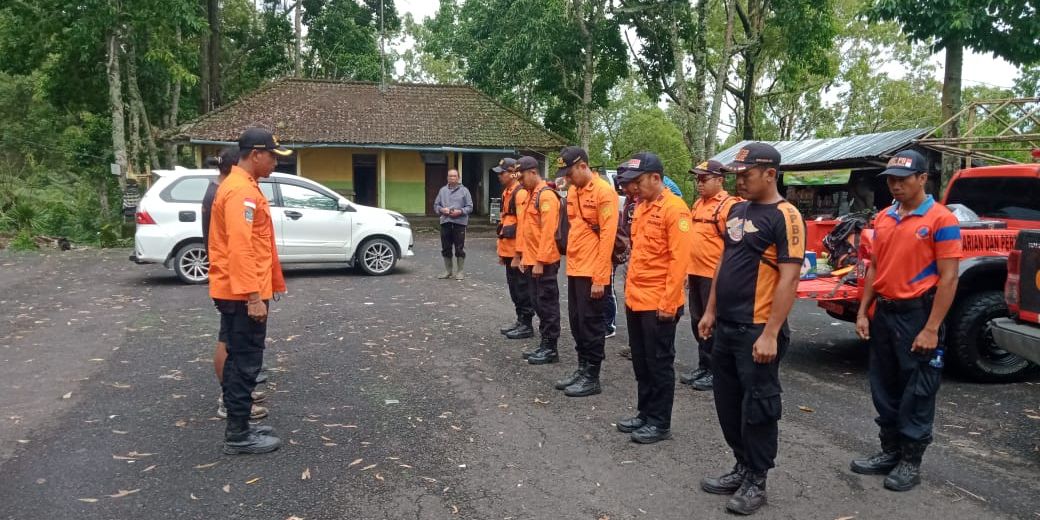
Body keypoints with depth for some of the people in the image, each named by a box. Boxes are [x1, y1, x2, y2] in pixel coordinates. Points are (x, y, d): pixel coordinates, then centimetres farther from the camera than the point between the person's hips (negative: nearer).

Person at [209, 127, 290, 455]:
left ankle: (238, 427, 24)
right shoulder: (241, 191, -17)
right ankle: (238, 435, 5)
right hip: (243, 293, -11)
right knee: (245, 362, -3)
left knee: (239, 360, 15)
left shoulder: (241, 186, 17)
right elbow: (240, 247, -24)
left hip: (236, 292, 11)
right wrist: (254, 295, -26)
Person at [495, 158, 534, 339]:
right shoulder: (507, 192, 15)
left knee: (522, 288, -2)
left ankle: (526, 325, 6)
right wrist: (502, 251, 20)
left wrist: (519, 252, -20)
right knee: (514, 287, 15)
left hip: (518, 251, -10)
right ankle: (520, 321, 25)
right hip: (509, 250, 10)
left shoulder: (521, 193, -15)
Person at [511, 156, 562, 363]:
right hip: (532, 260, 9)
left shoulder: (546, 196, -15)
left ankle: (551, 348, 7)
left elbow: (548, 231, -21)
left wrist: (540, 261, -21)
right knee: (538, 303, 14)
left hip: (544, 262, -9)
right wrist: (524, 256, 17)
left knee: (547, 304, -1)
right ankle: (544, 344, 22)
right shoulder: (531, 195, 15)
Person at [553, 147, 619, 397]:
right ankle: (582, 369, 27)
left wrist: (599, 278, -19)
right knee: (576, 322, 14)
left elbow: (607, 237, -17)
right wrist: (570, 263, 13)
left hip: (592, 273, -8)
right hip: (575, 270, 8)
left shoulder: (604, 192, -14)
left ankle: (592, 378, 12)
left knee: (591, 324, 1)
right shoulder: (573, 191, 11)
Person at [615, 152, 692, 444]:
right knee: (641, 361, 16)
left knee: (659, 363, 3)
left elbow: (679, 259, -18)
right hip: (635, 299, 8)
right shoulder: (641, 207, 12)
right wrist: (630, 290, 16)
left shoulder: (674, 209, -14)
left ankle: (660, 423, 15)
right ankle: (645, 414, 28)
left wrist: (669, 302, -19)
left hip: (658, 303, -8)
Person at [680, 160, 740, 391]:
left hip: (715, 276, -9)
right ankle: (703, 367, 26)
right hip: (696, 274, 9)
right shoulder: (698, 204, 15)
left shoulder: (729, 205, -13)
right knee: (698, 322, 15)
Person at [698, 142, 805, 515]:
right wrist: (711, 311, 15)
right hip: (726, 326, 8)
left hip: (757, 331, -8)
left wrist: (770, 334, -21)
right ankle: (742, 468, 32)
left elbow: (788, 280, -17)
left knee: (757, 407, 4)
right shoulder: (737, 210, 11)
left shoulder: (785, 217, -13)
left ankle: (756, 482, 18)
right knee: (727, 403, 16)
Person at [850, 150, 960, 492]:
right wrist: (863, 312, 8)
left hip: (917, 314, -6)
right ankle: (890, 451, 28)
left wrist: (931, 329, -17)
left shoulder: (941, 220, -10)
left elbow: (948, 278, -13)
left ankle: (911, 462, 17)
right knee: (884, 389, 14)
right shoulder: (883, 219, 10)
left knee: (917, 394, 5)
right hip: (883, 313, 7)